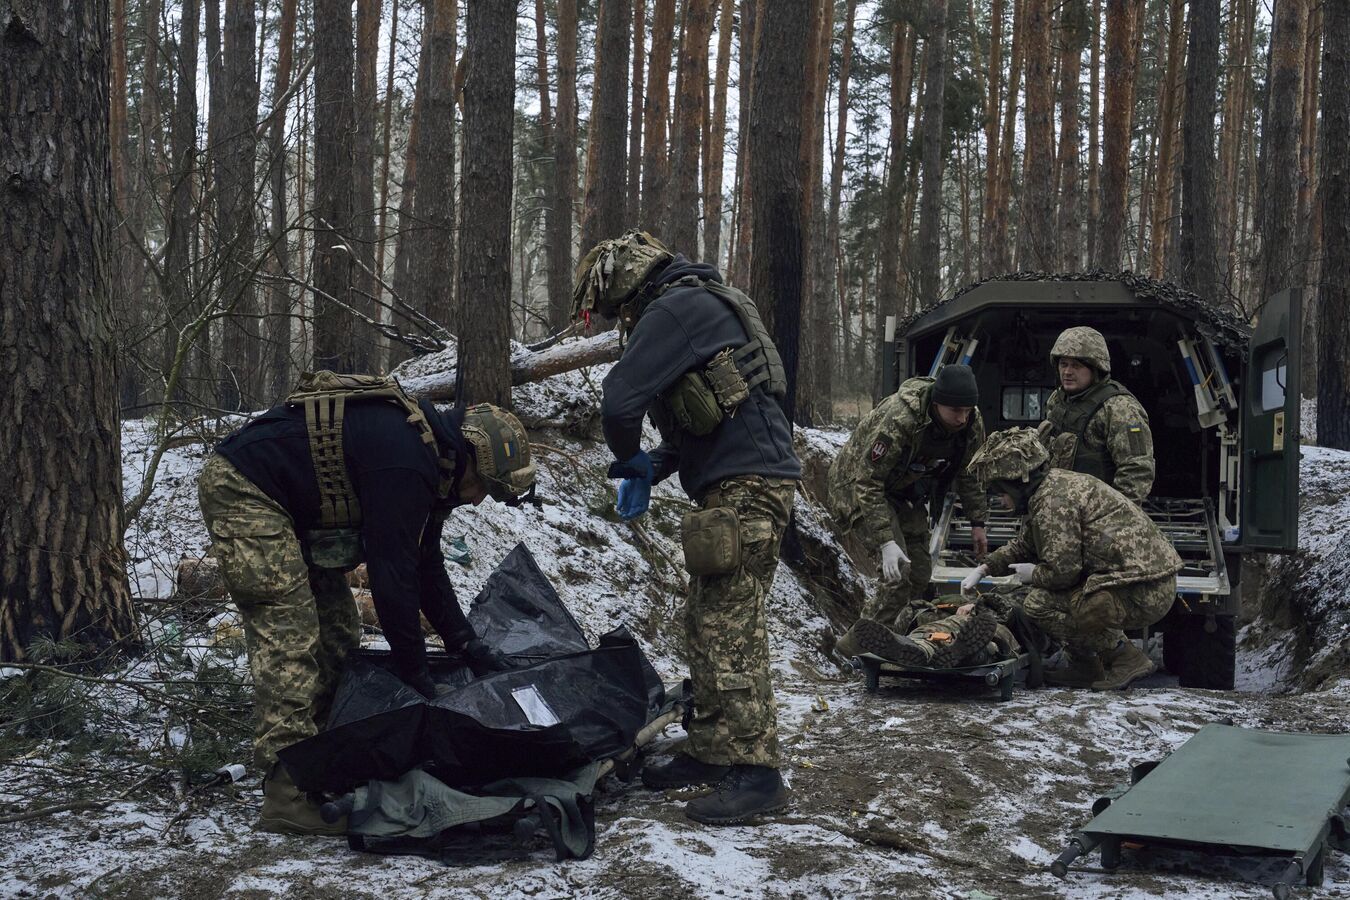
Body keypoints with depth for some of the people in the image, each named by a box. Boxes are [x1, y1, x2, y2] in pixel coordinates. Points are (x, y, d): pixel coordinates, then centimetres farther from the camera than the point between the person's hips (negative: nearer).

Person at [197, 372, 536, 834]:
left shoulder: (430, 459, 6)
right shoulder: (405, 464, -26)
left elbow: (426, 564, 14)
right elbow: (391, 571, -24)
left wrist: (465, 643, 10)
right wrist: (414, 669, -15)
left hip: (292, 509, 11)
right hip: (241, 489, -11)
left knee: (336, 634, 10)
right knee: (289, 639, -15)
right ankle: (288, 795, -15)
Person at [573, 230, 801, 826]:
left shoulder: (674, 308, -11)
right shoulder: (701, 305, 23)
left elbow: (619, 400, -18)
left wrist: (628, 458, 1)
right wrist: (653, 465, 15)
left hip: (746, 487, -10)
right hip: (739, 485, 10)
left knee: (730, 628, -10)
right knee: (706, 624, 13)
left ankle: (755, 772, -8)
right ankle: (709, 752, 21)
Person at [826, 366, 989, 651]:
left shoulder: (971, 424, -15)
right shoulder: (898, 420, -38)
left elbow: (969, 473, 6)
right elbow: (867, 483, -36)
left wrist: (977, 523, 4)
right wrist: (886, 543, -41)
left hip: (905, 491, 7)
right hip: (859, 485, -7)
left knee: (920, 572, 5)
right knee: (898, 569, -21)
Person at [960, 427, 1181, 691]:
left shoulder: (1052, 501, -16)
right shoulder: (1057, 482, 16)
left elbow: (1063, 571, -18)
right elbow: (1023, 545, 31)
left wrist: (1033, 574, 1)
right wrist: (984, 569, 24)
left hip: (1141, 595, -10)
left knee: (1038, 603, -12)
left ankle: (1124, 656, -3)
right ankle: (1083, 664, 18)